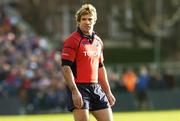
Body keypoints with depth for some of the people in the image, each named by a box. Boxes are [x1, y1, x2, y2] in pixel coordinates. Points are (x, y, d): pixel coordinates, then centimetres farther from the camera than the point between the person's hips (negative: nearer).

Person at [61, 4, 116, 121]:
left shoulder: (98, 41, 14)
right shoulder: (72, 40, -9)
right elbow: (66, 67, -15)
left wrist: (108, 92, 20)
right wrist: (74, 91, -23)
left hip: (96, 88, 7)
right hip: (79, 88, -7)